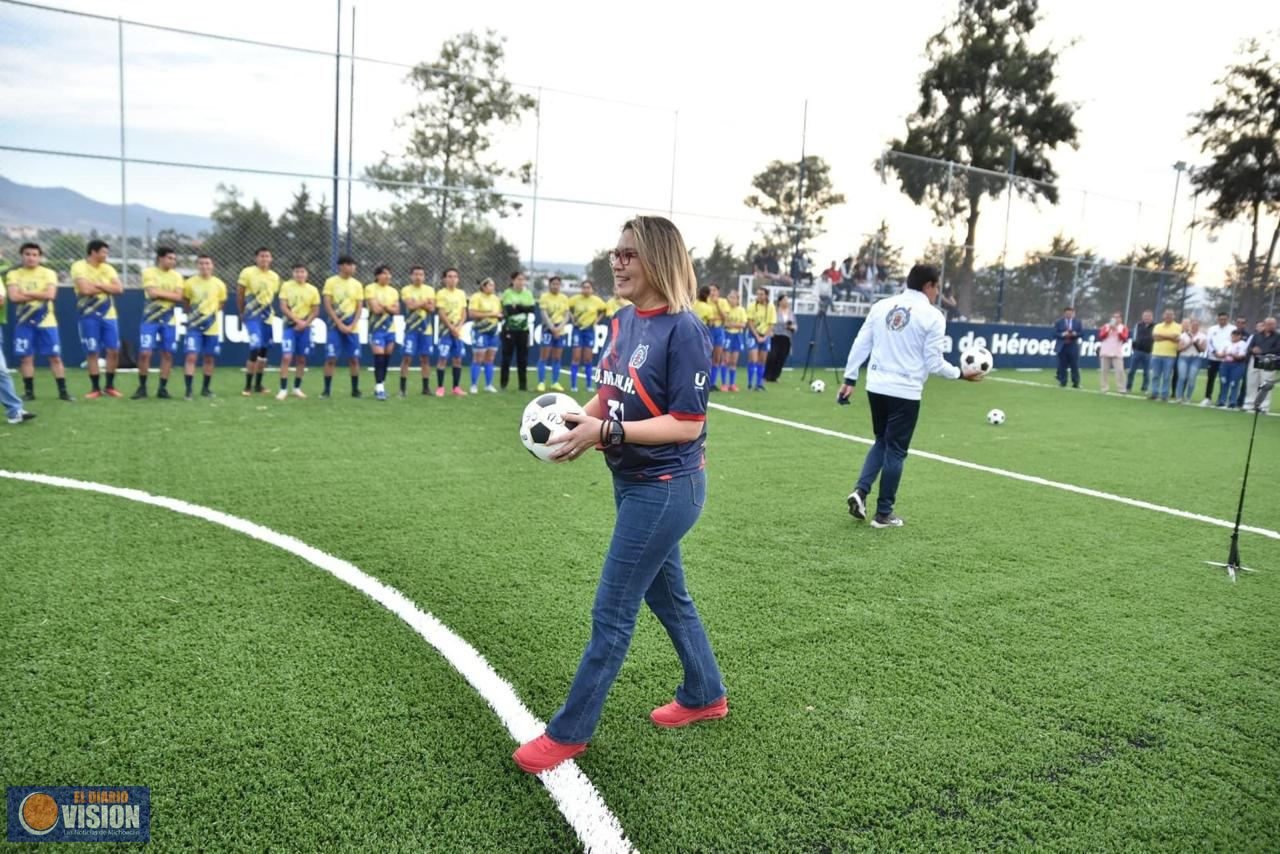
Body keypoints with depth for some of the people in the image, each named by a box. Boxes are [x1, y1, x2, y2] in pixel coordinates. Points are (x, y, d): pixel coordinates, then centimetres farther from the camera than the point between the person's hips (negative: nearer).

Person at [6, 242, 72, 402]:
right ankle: (29, 391, 11)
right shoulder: (14, 274, 4)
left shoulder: (49, 273, 2)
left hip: (46, 321, -1)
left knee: (55, 357, -1)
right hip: (24, 322, 1)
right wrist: (39, 295, -10)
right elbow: (14, 297, -10)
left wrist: (26, 293, -9)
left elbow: (50, 294, -13)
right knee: (26, 358, 2)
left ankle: (63, 391, 4)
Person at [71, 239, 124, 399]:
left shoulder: (108, 268, 9)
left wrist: (98, 285, -13)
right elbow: (85, 289, -18)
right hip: (89, 316, -4)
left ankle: (110, 386, 14)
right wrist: (108, 288, -5)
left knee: (113, 351, 0)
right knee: (92, 352, 1)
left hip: (109, 315, 4)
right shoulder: (79, 267, -6)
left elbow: (119, 289, -2)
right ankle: (95, 388, 9)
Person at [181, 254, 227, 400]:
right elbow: (185, 301, 9)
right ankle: (188, 390, -7)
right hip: (194, 326, -2)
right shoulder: (189, 283, -5)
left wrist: (211, 312, 8)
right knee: (191, 356, -11)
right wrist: (192, 314, 6)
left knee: (209, 359, 9)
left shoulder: (219, 284, -1)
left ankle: (205, 389, 23)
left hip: (212, 327, 2)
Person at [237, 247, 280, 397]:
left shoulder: (275, 276, 7)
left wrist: (270, 312, 12)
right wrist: (242, 314, 2)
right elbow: (239, 294, -2)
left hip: (268, 317, 5)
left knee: (264, 351, 9)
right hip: (253, 316, -5)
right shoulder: (247, 273, -7)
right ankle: (248, 386, -4)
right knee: (255, 349, -14)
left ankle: (258, 384, 21)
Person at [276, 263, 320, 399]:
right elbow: (283, 308, -7)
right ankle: (283, 389, -6)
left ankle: (297, 388, 19)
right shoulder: (286, 286, -2)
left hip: (304, 327, 2)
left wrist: (305, 323, -10)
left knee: (301, 359, 7)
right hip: (289, 326, -2)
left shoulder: (313, 290, 2)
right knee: (286, 357, -11)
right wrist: (297, 320, -15)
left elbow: (315, 311, 4)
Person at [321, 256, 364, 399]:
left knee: (354, 359, 2)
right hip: (335, 326, -2)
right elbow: (327, 306, -5)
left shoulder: (357, 284, 6)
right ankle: (327, 390, 2)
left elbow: (359, 308, 5)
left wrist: (352, 325, -8)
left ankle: (355, 390, 12)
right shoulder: (331, 282, -1)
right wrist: (340, 324, -12)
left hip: (351, 327, 2)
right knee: (331, 358, -6)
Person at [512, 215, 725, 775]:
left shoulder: (683, 330, -21)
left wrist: (607, 432, -28)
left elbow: (688, 424, -22)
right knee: (667, 593, 22)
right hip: (633, 483, 9)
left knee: (611, 613, 1)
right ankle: (705, 695, 43)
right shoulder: (626, 319, 4)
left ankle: (569, 733, 18)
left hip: (666, 488, -9)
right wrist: (578, 421, -7)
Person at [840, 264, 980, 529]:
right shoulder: (933, 316, -8)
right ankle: (884, 514, 14)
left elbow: (860, 345, 6)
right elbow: (934, 362, -7)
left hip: (876, 387, 5)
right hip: (905, 392, -5)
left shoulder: (881, 306, 6)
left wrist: (850, 379, 11)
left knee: (882, 442, 22)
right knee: (895, 450, 6)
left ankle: (860, 490, 5)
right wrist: (960, 374, 8)